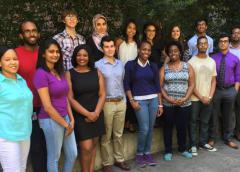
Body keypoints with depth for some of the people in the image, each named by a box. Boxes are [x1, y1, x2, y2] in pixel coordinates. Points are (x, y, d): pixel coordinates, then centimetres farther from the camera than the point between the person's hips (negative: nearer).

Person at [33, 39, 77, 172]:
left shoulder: (59, 72, 9)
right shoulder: (41, 74, -16)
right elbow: (47, 106, -19)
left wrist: (71, 120, 3)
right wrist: (65, 124, -12)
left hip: (65, 118, 8)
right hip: (51, 120, -8)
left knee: (72, 154, 16)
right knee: (54, 158, 9)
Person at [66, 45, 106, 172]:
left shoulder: (96, 72, 6)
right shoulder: (70, 74, -3)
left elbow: (102, 94, 3)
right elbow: (70, 98, -8)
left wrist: (96, 112, -11)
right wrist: (87, 113, -13)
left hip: (96, 115, 4)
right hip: (80, 116, -4)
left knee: (93, 145, 10)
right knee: (86, 148, -7)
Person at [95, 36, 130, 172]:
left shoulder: (120, 64, 10)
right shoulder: (98, 65, -7)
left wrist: (125, 100, 14)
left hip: (121, 102, 5)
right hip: (106, 103, -4)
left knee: (119, 134, 15)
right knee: (106, 136, 6)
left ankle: (119, 159, 29)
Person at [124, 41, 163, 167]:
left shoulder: (153, 66, 8)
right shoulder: (130, 65, -2)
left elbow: (157, 86, 10)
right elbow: (126, 85, -2)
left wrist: (160, 104, 8)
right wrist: (132, 101, -10)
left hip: (153, 99, 4)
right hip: (139, 100, -4)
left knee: (150, 128, 6)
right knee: (144, 128, -8)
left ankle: (147, 153, 22)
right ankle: (139, 154, 12)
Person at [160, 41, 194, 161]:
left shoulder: (187, 67, 4)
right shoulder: (164, 68, 3)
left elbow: (191, 85, 0)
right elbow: (160, 86, -2)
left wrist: (185, 98, -12)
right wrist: (168, 99, -14)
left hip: (184, 104, 1)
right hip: (168, 104, 0)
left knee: (182, 127, 10)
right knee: (168, 127, 7)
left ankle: (182, 149, 28)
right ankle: (168, 151, 20)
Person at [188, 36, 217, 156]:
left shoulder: (212, 61, 8)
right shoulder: (192, 62, -7)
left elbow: (213, 81, 9)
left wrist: (210, 97, -2)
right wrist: (201, 97, -10)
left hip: (208, 99, 4)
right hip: (195, 99, -4)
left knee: (205, 122, 13)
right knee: (193, 122, 4)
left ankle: (203, 142, 26)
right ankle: (193, 145, 14)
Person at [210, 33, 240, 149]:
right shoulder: (213, 58, -2)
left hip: (230, 90, 1)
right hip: (216, 90, -1)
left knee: (228, 116, 12)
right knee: (214, 115, 7)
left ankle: (228, 139, 25)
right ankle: (212, 138, 21)